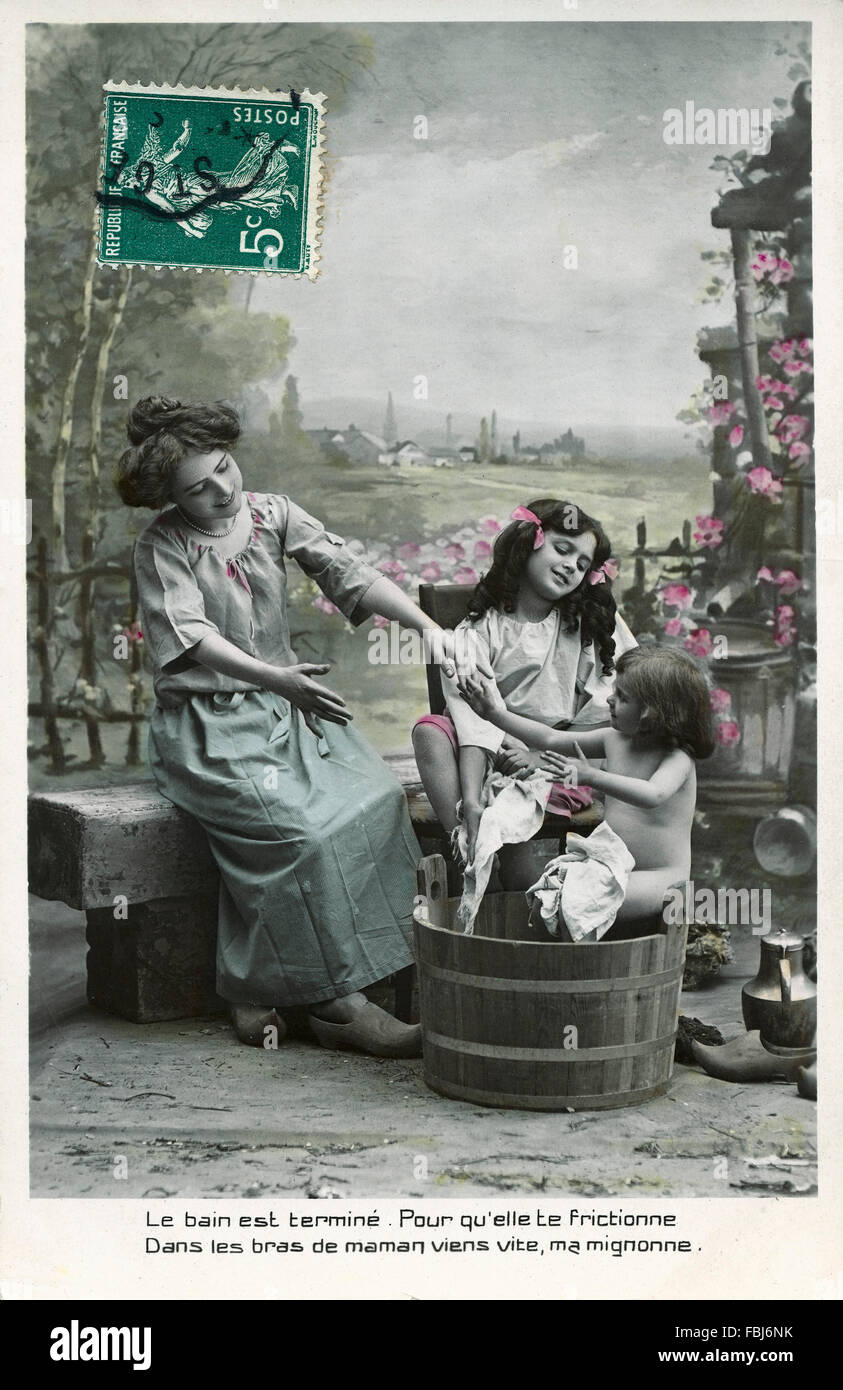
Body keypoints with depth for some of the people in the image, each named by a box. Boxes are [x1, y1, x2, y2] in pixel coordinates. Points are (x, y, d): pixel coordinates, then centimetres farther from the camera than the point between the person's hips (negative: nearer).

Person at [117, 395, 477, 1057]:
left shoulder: (273, 515, 7)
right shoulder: (163, 545, -4)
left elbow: (350, 572, -2)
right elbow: (191, 636, -17)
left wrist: (431, 628, -17)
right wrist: (275, 677, -34)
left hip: (285, 706, 5)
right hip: (207, 723, -5)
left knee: (374, 797, -21)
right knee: (300, 825, -29)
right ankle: (337, 1002, -21)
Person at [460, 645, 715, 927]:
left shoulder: (677, 758, -16)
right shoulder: (614, 740, 7)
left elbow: (652, 795, -37)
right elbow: (551, 740, 13)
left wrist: (592, 776, -45)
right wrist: (498, 715, 9)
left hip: (661, 878, -8)